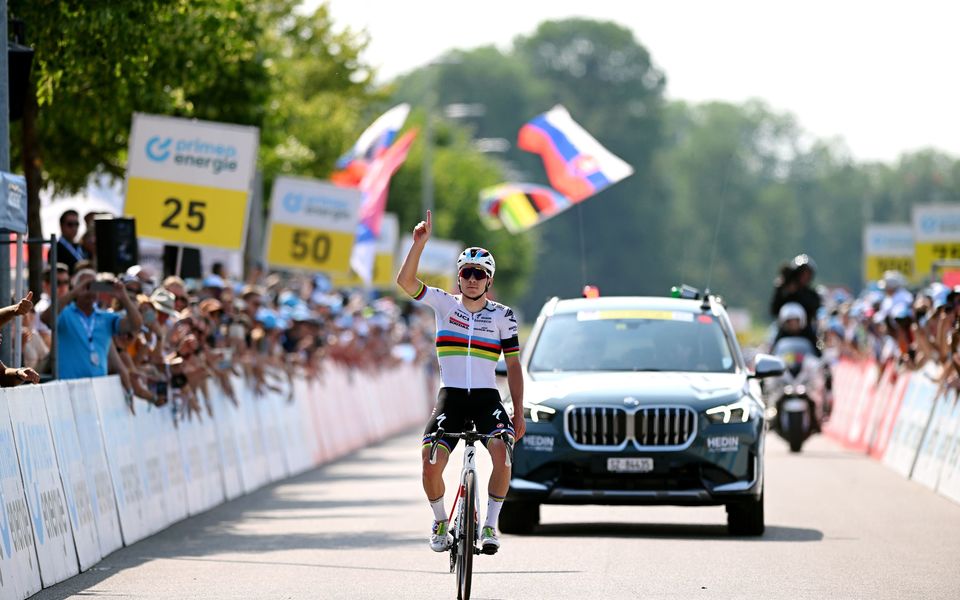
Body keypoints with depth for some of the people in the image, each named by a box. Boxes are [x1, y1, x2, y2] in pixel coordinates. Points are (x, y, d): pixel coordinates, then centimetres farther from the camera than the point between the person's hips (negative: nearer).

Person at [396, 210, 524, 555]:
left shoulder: (502, 316, 6)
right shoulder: (444, 304, 5)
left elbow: (513, 365, 8)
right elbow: (405, 281, -9)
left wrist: (519, 413, 3)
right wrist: (420, 242, -20)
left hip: (487, 397, 0)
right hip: (450, 397, 0)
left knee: (501, 455, -25)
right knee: (431, 463, -16)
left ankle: (490, 525, -9)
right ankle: (440, 522, 10)